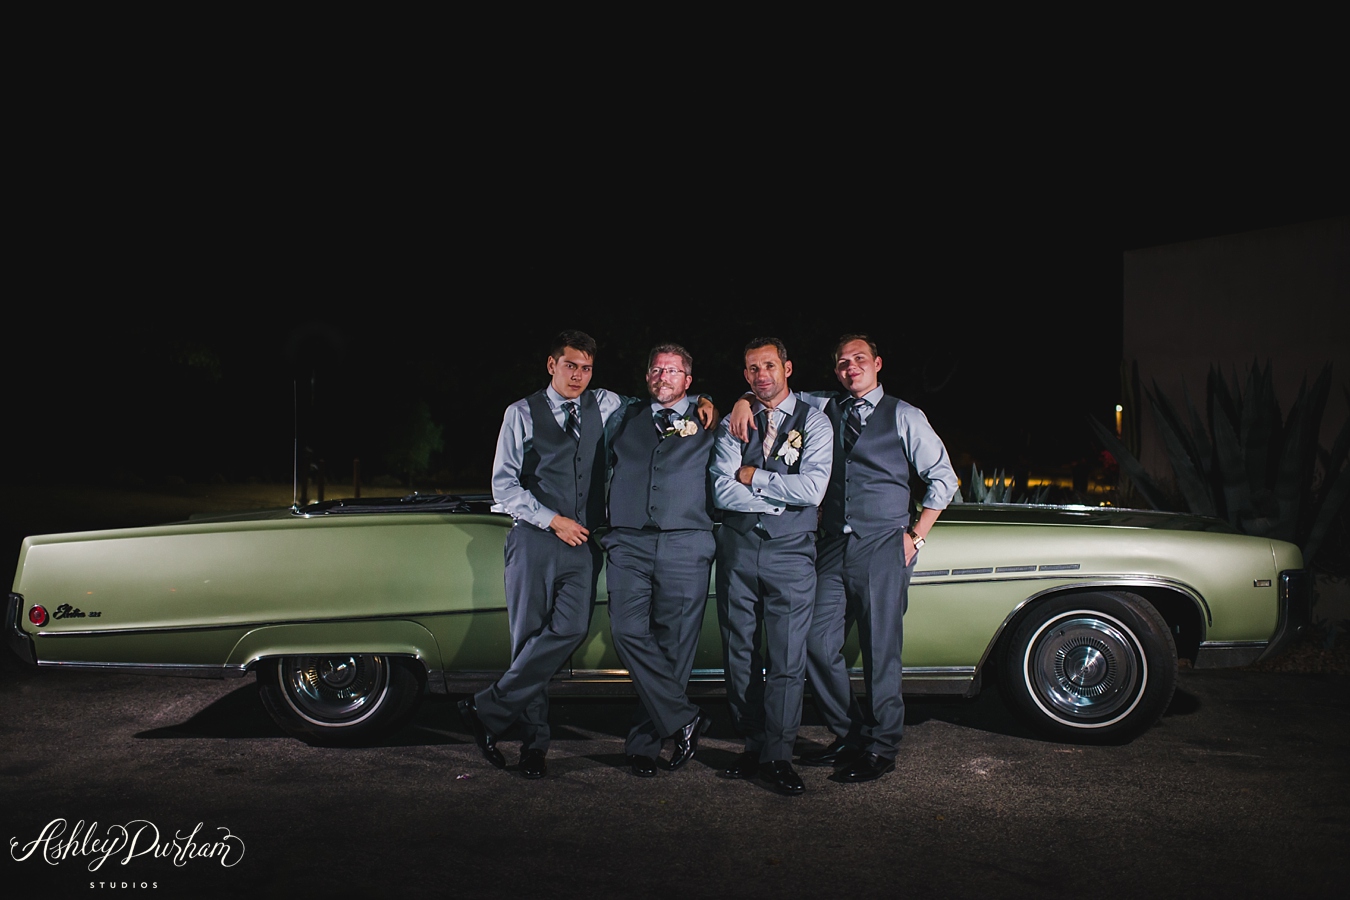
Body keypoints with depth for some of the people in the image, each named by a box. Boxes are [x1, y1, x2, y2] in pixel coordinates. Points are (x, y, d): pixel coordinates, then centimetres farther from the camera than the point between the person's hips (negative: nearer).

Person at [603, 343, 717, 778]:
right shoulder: (627, 419, 21)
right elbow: (611, 474, 33)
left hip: (686, 547, -1)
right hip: (629, 544, 2)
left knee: (673, 646, -2)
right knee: (628, 632, -16)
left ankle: (645, 744, 8)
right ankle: (683, 720, -5)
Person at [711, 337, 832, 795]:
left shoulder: (814, 422, 3)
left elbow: (813, 490, -13)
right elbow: (722, 492, -5)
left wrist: (752, 476, -7)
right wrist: (783, 494, -9)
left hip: (791, 551, -2)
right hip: (738, 547, 3)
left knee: (787, 657, -3)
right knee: (740, 653, 7)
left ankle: (777, 755, 7)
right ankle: (754, 745, 20)